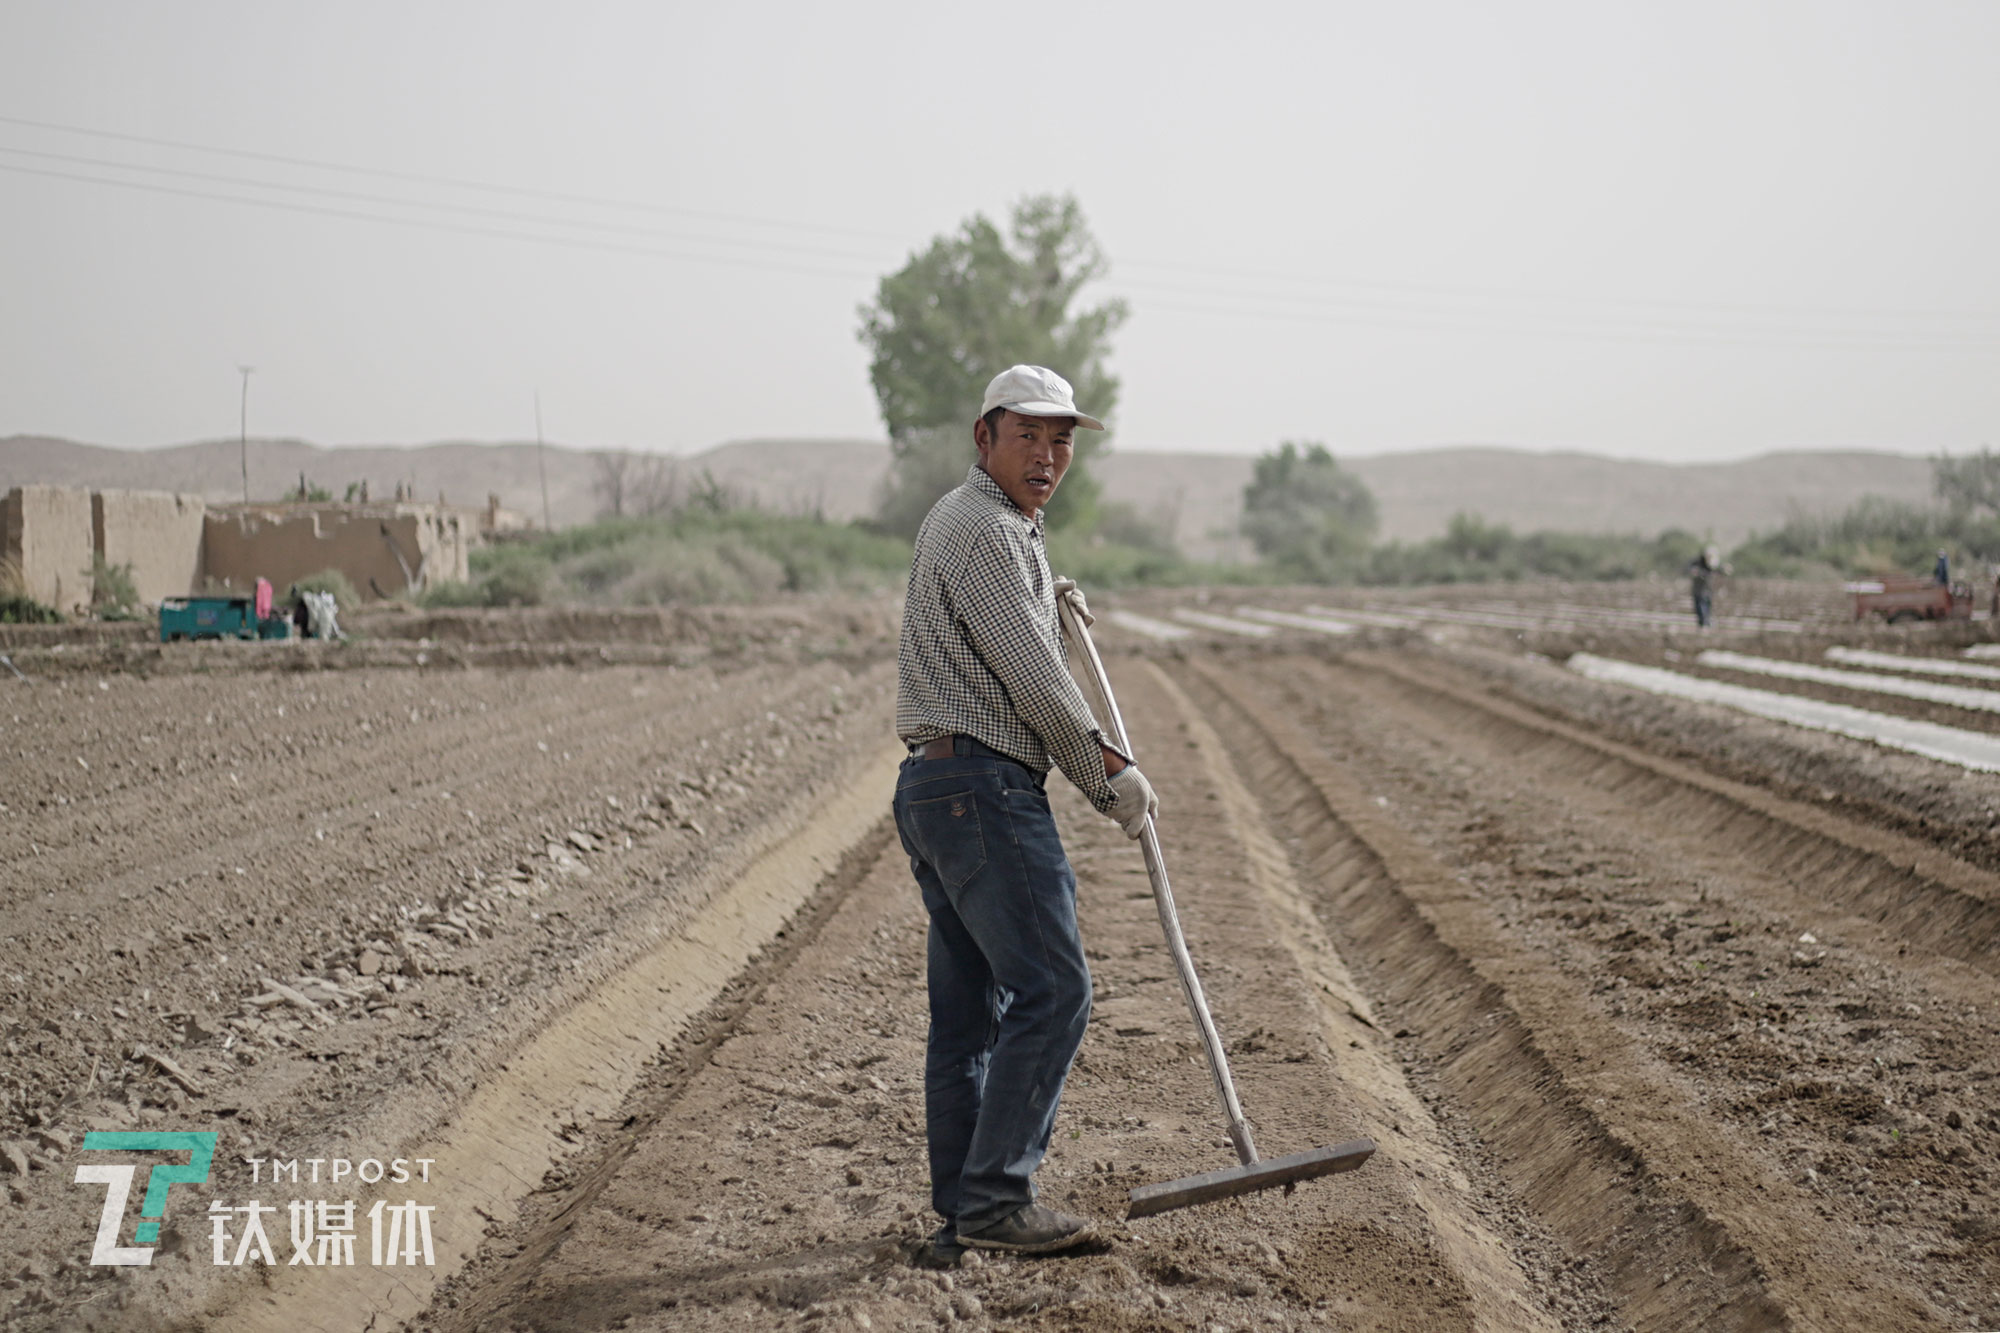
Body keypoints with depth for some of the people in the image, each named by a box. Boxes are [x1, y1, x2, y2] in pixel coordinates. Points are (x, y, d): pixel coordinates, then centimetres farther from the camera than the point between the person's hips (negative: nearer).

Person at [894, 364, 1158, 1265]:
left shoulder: (988, 526, 22)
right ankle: (995, 1196, -11)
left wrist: (1099, 755, 24)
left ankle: (963, 1220, 13)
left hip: (935, 787, 11)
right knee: (1050, 988, -10)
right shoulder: (984, 528, -11)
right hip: (986, 787, -11)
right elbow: (1035, 681, -15)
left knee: (969, 1009, 10)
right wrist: (1107, 780, -3)